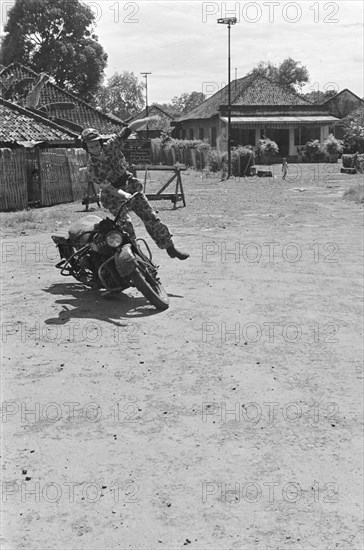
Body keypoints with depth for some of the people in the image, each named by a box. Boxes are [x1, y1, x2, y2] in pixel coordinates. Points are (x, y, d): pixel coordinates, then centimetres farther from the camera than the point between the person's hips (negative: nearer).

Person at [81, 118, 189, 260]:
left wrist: (148, 119, -22)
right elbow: (109, 188, -22)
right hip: (114, 196, -3)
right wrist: (125, 195, -38)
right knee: (125, 223, -22)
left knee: (151, 218, 0)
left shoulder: (111, 145, -9)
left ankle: (170, 247, 9)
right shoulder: (92, 169, -16)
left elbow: (129, 129, -12)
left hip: (130, 186, 3)